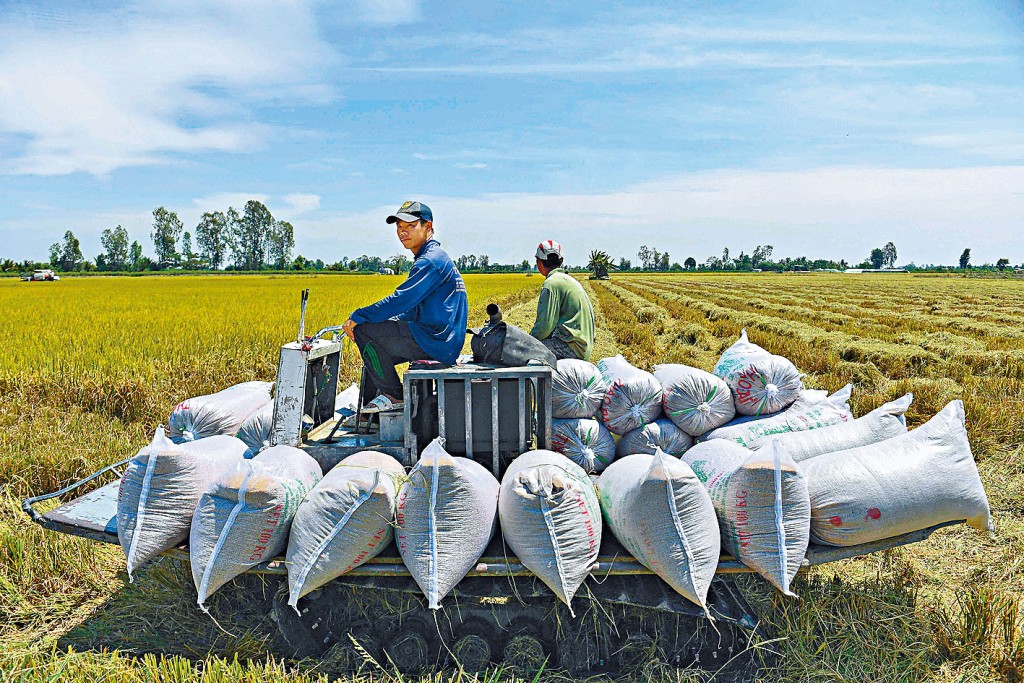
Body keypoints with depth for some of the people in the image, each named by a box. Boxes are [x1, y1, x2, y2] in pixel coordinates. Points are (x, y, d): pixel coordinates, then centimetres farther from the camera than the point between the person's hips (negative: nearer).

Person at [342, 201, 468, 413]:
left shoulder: (431, 261, -15)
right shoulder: (429, 258, 19)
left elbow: (400, 301, -21)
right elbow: (411, 309, 22)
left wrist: (357, 317, -12)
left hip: (435, 342, -11)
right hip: (440, 340, 11)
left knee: (363, 329, -11)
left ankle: (393, 396, -1)